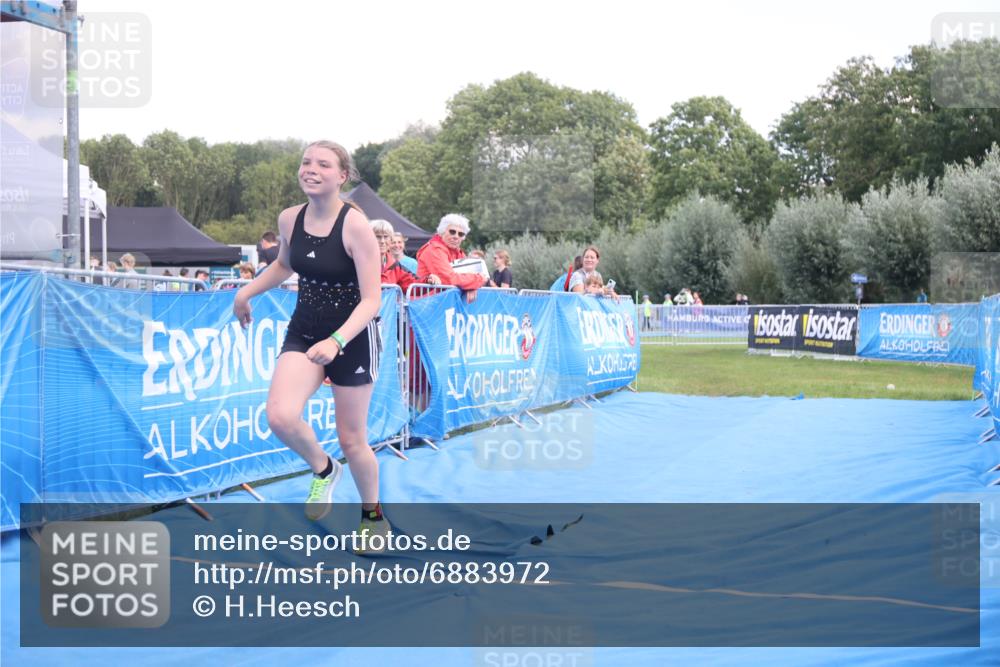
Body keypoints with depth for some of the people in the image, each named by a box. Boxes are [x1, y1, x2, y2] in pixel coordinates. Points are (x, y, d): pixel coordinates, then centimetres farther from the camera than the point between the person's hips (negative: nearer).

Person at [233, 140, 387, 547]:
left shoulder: (355, 225, -20)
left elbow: (371, 300, -22)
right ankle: (323, 470, 12)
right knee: (280, 416, -20)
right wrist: (247, 291, 12)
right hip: (304, 331, 4)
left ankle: (373, 514, 33)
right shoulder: (289, 219, -3)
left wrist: (336, 341, -35)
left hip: (353, 337, -4)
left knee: (351, 440, 5)